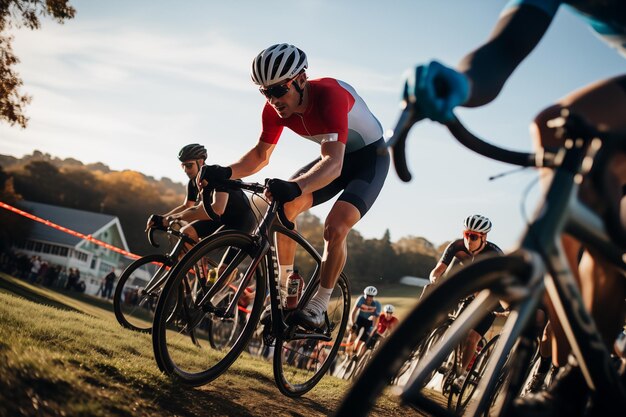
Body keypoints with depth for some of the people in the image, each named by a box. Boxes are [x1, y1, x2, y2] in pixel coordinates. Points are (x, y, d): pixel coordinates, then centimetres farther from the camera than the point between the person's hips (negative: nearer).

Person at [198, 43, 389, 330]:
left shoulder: (330, 95, -38)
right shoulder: (275, 107, -17)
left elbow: (333, 163, -48)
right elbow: (261, 154, -8)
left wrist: (295, 187, -65)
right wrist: (226, 172, -28)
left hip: (370, 158, -6)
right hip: (336, 157, 6)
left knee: (335, 227, -25)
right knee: (285, 207, -14)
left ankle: (319, 307, -8)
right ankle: (282, 289, 3)